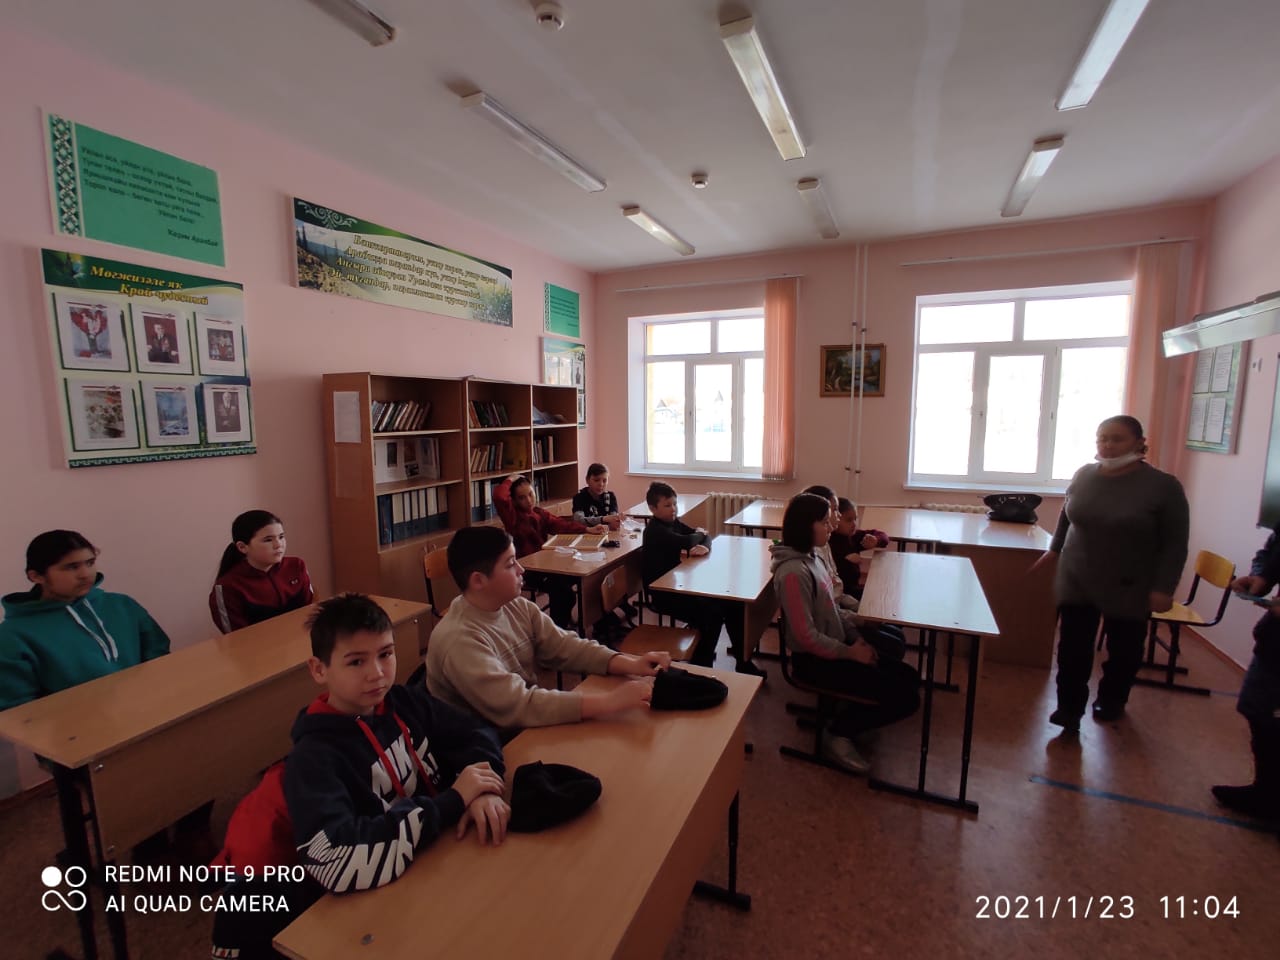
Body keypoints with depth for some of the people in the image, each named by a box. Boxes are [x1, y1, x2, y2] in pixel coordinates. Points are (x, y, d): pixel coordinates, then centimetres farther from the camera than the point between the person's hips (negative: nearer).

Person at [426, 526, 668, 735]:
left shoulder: (518, 607, -4)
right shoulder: (459, 640, -26)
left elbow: (566, 647, -4)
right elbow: (516, 706, -33)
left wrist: (630, 664, -19)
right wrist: (609, 702, -35)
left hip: (530, 727, 6)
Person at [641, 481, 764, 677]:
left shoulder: (673, 522, 10)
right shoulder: (655, 530, -18)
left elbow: (705, 536, 7)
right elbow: (687, 542, -30)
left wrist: (704, 546, -18)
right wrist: (698, 533, -6)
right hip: (664, 594, -9)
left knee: (732, 603, -2)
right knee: (713, 613, -23)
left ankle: (742, 661, 10)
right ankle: (701, 667, -4)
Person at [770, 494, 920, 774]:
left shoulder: (812, 558, 4)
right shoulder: (793, 572, -27)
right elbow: (806, 637, -24)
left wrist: (856, 637, 2)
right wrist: (850, 652, -14)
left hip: (835, 648, 9)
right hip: (816, 660, -9)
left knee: (908, 677, 9)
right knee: (905, 697, -9)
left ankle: (845, 722, 18)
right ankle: (840, 734, 7)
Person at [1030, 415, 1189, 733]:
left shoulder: (1163, 486, -13)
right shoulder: (1083, 475, -3)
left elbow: (1174, 544, -10)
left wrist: (1164, 587, -13)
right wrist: (1055, 548, 20)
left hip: (1129, 588, -2)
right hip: (1076, 580, 2)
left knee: (1123, 648, 16)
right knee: (1073, 646, 1)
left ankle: (1111, 700, 38)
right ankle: (1069, 708, 12)